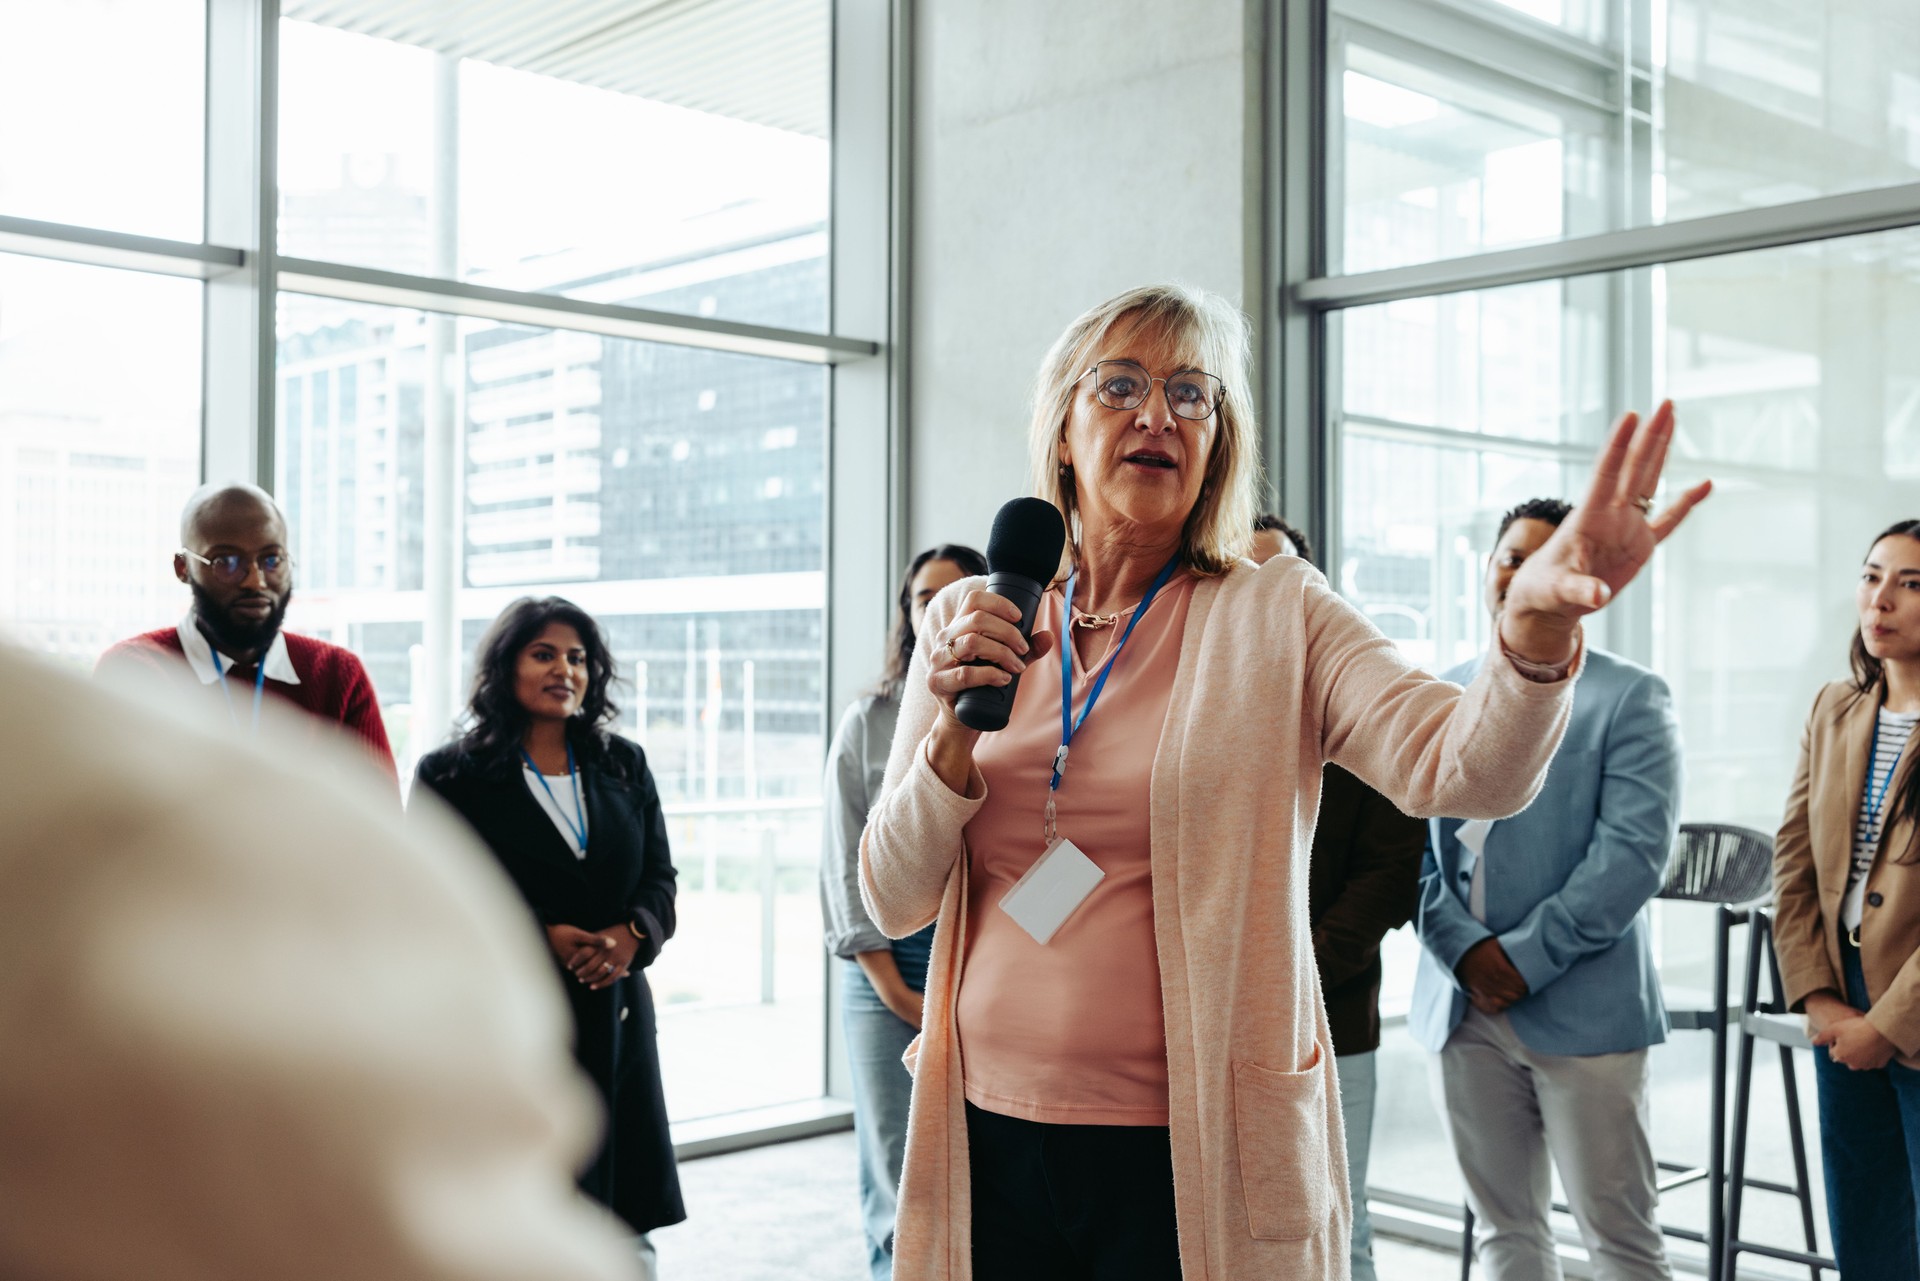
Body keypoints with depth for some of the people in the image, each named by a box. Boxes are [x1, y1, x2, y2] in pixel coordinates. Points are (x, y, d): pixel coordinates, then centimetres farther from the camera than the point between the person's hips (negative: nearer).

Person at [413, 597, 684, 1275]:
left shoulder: (624, 765, 13)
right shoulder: (452, 775, 0)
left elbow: (660, 876, 10)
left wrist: (632, 934, -11)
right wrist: (542, 936, -18)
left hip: (614, 1013, 4)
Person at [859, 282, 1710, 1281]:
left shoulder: (1277, 620, -2)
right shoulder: (966, 627, 4)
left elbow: (1463, 768, -18)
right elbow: (894, 901, 3)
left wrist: (1538, 625, -37)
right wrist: (958, 729, -12)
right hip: (991, 1134, 2)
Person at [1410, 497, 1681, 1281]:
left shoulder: (1630, 699, -1)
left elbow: (1635, 849, -11)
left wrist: (1526, 958, -14)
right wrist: (1465, 949, -10)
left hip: (1581, 1007, -4)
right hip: (1461, 1004, 4)